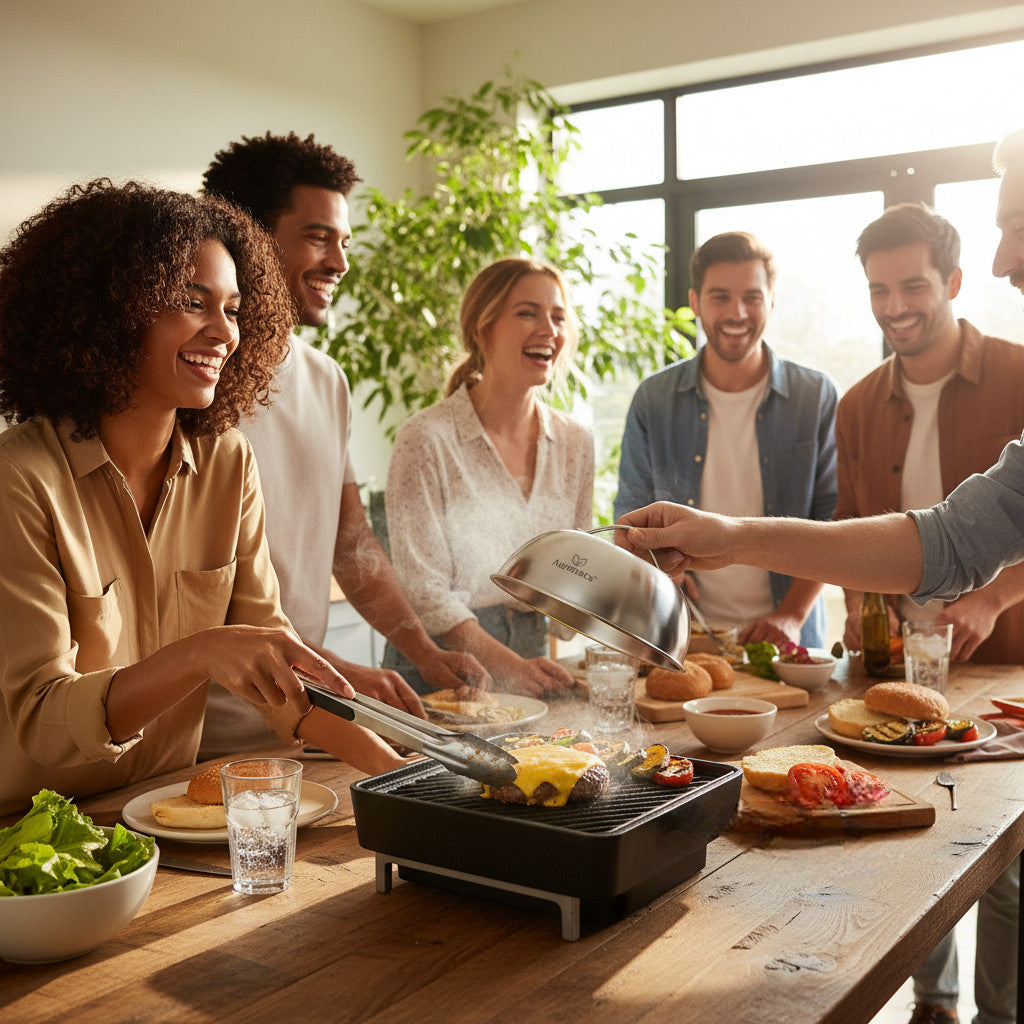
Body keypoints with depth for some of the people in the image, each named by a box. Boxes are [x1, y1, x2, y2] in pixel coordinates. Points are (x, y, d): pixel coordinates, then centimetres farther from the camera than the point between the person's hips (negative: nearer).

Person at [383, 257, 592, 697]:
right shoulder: (427, 439, -10)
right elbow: (422, 587, -11)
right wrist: (506, 665, -20)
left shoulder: (575, 442, 6)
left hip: (531, 653, 4)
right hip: (438, 669, -3)